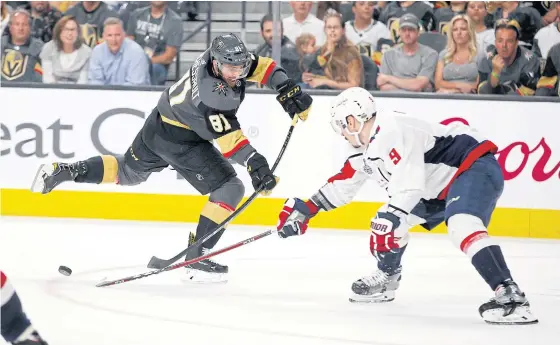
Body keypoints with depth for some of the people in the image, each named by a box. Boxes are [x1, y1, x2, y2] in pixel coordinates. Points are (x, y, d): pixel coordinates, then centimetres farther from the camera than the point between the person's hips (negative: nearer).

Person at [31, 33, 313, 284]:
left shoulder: (221, 57, -11)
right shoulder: (212, 93, -35)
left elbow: (261, 66, 0)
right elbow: (227, 137, -38)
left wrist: (287, 89, -11)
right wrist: (255, 163, -45)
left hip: (160, 125, 10)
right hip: (179, 139, -10)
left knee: (127, 172, 30)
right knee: (230, 188, -10)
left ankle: (61, 171, 25)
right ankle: (197, 258, -12)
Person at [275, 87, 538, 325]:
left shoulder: (391, 132, -23)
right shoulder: (368, 149, 11)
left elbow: (409, 185, -33)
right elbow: (343, 183, 24)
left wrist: (391, 220, -36)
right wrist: (304, 210, 27)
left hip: (475, 166, -11)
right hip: (441, 186, 11)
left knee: (462, 225, -35)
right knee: (387, 221, 16)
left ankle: (511, 296, -46)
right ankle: (386, 278, 37)